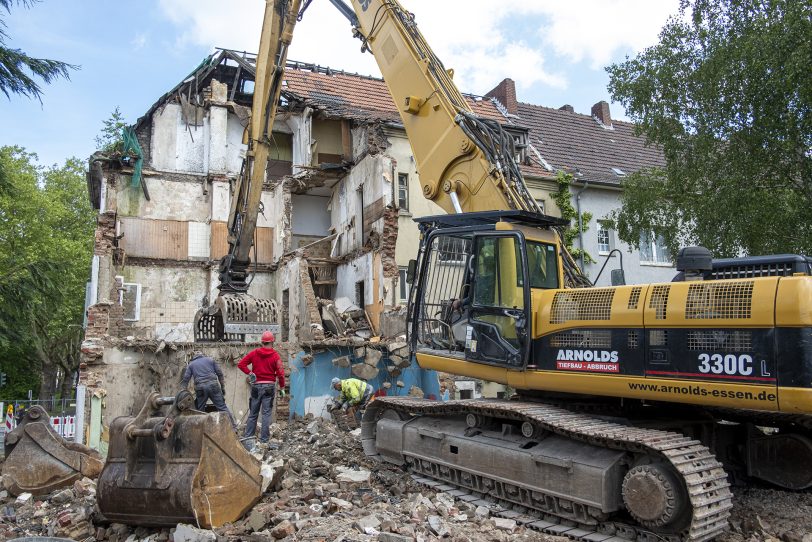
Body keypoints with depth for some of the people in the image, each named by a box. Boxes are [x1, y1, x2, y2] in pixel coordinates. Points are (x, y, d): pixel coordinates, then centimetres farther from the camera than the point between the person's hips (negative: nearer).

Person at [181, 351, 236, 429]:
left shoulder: (191, 365, 19)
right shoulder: (210, 360, 19)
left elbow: (185, 379, 9)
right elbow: (220, 374, 12)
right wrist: (223, 387, 15)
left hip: (200, 388, 0)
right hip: (213, 385, 0)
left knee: (199, 411, 11)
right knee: (222, 407, -1)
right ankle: (233, 427, -7)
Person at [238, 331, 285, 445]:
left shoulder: (254, 353, 2)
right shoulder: (275, 355, -6)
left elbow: (240, 364, -2)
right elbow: (280, 373, -10)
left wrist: (249, 373, -1)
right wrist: (282, 387, -2)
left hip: (256, 385, 3)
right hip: (269, 386, -3)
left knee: (253, 413, 13)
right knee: (266, 413, 2)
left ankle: (247, 436, 16)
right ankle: (264, 439, 3)